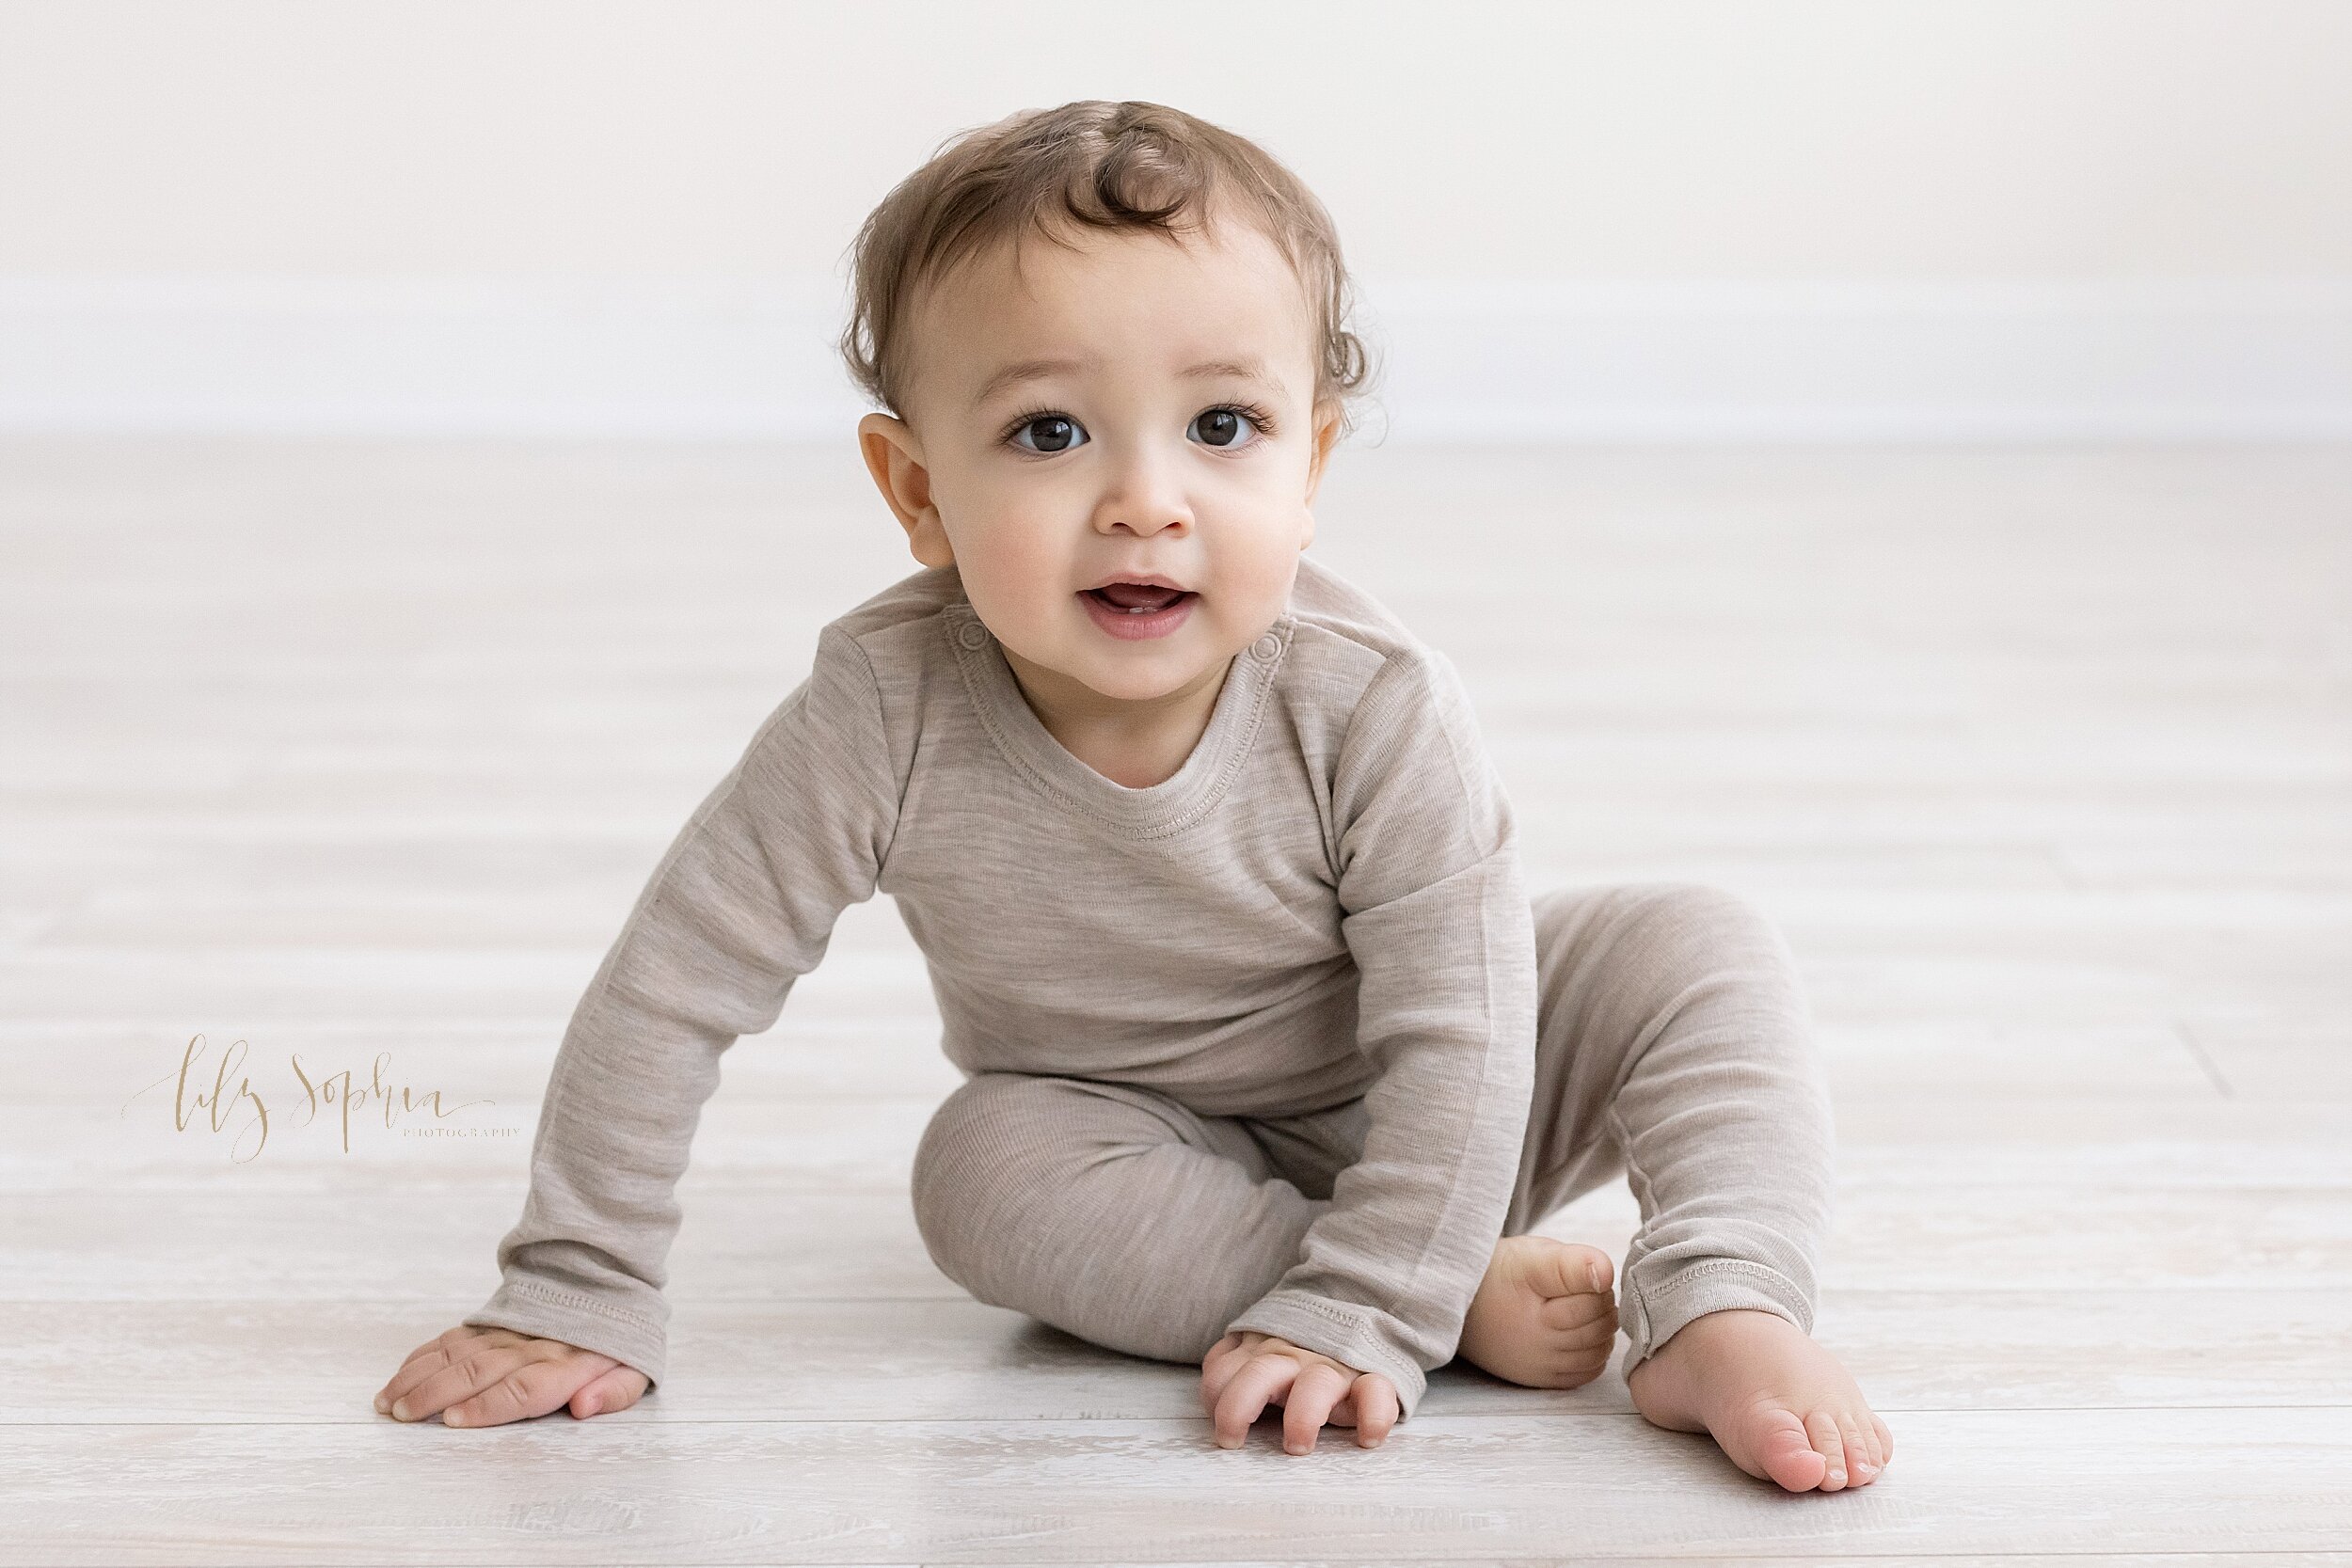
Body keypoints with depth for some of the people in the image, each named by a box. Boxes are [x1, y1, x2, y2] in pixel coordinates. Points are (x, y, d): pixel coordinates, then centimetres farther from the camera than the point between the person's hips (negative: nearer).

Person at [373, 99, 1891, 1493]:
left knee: (1696, 944, -19)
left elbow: (1452, 1043, -26)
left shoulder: (1374, 708, -30)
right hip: (1142, 1143, 1)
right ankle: (1471, 1297, -24)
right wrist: (576, 1295, -20)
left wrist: (1351, 1317, -34)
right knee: (985, 1162, -31)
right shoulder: (888, 712, -29)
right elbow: (672, 985, -21)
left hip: (1411, 1126, 0)